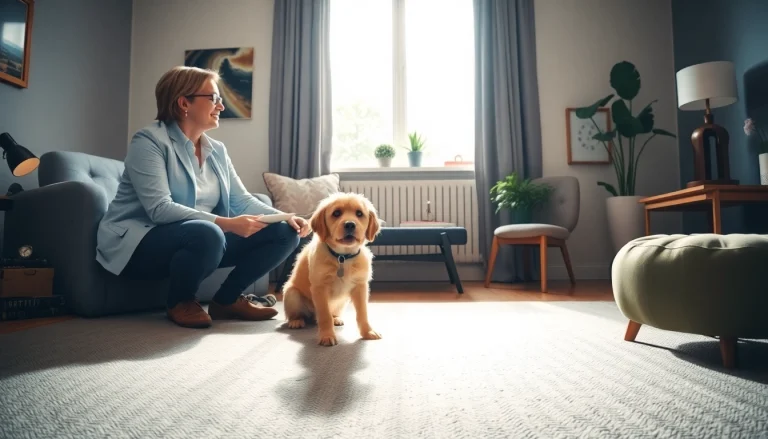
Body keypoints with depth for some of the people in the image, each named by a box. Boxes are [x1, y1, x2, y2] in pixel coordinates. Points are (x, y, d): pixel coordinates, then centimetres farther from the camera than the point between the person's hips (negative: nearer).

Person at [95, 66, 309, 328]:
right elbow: (160, 209, -25)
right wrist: (225, 223, -33)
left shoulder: (217, 150, 7)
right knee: (206, 234, -41)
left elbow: (243, 200, 4)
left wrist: (286, 217, -14)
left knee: (285, 233, -6)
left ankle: (226, 300, 5)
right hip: (140, 242, -7)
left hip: (203, 238, 7)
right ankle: (179, 302, -9)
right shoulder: (149, 141, -14)